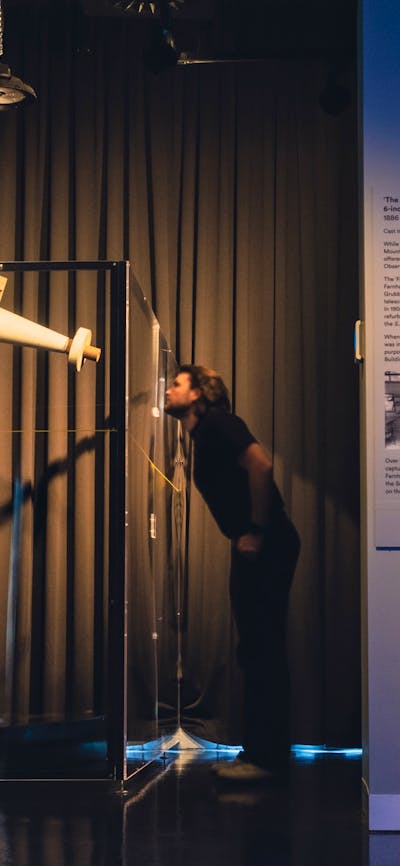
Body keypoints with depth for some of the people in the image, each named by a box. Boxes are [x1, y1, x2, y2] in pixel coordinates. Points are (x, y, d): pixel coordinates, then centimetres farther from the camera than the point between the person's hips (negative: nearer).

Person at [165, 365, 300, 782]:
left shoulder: (217, 423, -10)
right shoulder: (202, 435, 19)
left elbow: (261, 465, -24)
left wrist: (257, 531, -21)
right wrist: (246, 535, 15)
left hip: (267, 545, -10)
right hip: (252, 548, 10)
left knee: (261, 650, -7)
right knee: (257, 650, 12)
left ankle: (266, 756, -2)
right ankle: (261, 752, 18)